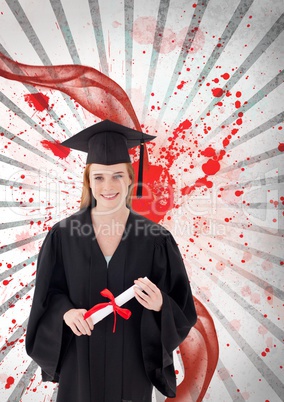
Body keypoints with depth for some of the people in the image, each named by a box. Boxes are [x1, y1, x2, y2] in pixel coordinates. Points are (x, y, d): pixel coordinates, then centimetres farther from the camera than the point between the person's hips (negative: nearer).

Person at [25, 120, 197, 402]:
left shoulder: (154, 239, -12)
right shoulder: (63, 234, -9)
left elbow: (180, 305, -6)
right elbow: (49, 293, -1)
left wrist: (159, 305, -26)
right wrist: (66, 311, -20)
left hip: (131, 359, 0)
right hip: (80, 360, 1)